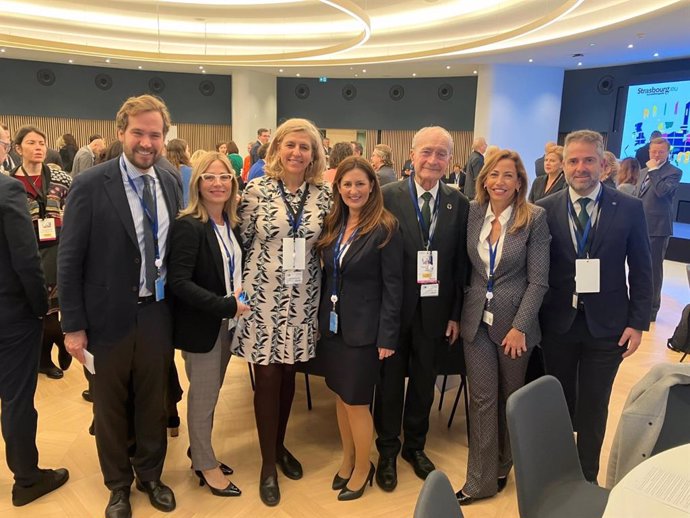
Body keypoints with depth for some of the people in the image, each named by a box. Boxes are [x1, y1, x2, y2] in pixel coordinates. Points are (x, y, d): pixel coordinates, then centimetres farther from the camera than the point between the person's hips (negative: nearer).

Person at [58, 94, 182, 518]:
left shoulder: (171, 185, 2)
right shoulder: (91, 185, -12)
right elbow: (70, 260, -9)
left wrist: (178, 308, 7)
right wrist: (74, 325, -8)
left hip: (157, 314, 3)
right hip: (109, 317, -3)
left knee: (154, 402, 18)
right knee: (111, 407, 16)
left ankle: (150, 474, 41)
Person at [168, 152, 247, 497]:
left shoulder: (232, 224, 4)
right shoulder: (188, 226, -18)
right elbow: (178, 282, -24)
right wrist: (226, 306, -26)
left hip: (227, 323, 7)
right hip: (201, 326, -7)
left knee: (211, 394, 19)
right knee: (203, 397, 8)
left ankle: (201, 453, 37)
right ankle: (206, 465, 26)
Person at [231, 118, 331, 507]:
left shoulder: (323, 194, 1)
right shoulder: (256, 190, -6)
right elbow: (244, 243, 0)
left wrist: (322, 287, 6)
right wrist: (242, 289, 3)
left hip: (302, 299, 2)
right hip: (263, 297, -2)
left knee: (288, 375, 14)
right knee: (267, 378, 5)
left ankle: (280, 447, 36)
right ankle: (268, 463, 22)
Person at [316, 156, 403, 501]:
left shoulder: (385, 229, -13)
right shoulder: (333, 224, 5)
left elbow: (392, 286, -13)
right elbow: (327, 273, 8)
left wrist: (387, 336, -14)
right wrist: (321, 317, 4)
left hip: (363, 328, -6)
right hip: (332, 324, 6)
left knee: (356, 401, 5)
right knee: (341, 396, 17)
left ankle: (363, 466, 28)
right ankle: (348, 458, 37)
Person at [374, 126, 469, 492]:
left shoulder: (458, 203, 1)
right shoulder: (388, 196, -8)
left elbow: (461, 262, 2)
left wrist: (455, 313, 2)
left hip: (435, 309, 3)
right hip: (394, 307, -2)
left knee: (424, 381, 18)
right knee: (390, 380, 13)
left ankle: (415, 445, 40)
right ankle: (387, 450, 34)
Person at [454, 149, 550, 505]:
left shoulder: (534, 218, -8)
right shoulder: (471, 211, 0)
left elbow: (538, 280, -9)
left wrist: (519, 327, -13)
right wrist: (455, 313, 4)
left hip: (515, 321, -2)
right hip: (476, 319, 2)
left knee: (511, 397, 12)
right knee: (482, 398, 5)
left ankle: (502, 466, 34)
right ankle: (480, 480, 17)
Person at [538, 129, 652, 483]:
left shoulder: (629, 208, -4)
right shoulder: (545, 209, -3)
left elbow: (641, 270, 0)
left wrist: (638, 322, -4)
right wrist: (535, 320, -4)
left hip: (606, 324, -1)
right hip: (557, 323, 1)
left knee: (593, 405, 12)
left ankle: (587, 477, 30)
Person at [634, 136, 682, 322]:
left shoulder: (674, 172, -7)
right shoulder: (643, 172, 16)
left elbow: (662, 191, -25)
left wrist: (653, 170, -17)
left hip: (657, 227, -7)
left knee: (653, 268, 0)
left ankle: (651, 308, 11)